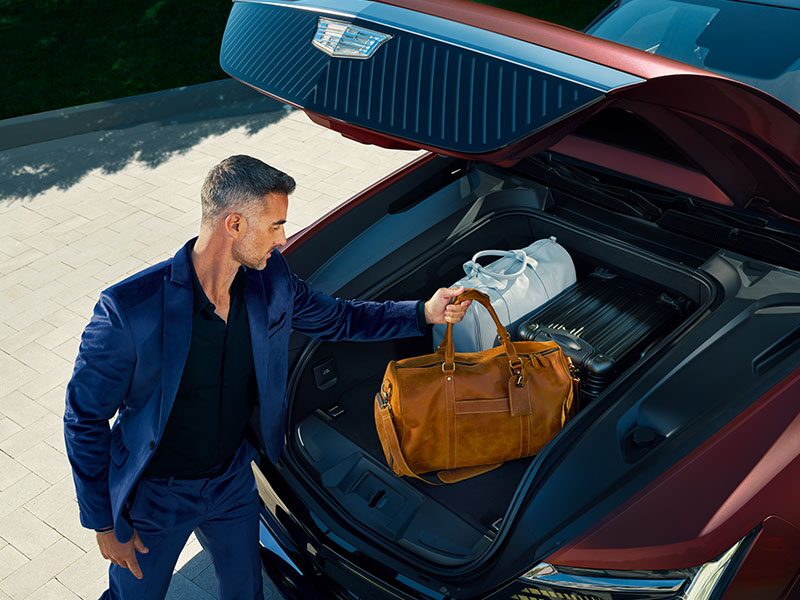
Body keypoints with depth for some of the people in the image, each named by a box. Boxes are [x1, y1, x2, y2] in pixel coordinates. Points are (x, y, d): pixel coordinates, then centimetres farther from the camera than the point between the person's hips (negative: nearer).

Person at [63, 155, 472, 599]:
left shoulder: (270, 280, -14)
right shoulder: (129, 309, -31)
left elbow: (335, 317, 5)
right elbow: (85, 418, -18)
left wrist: (424, 313, -4)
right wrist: (103, 524, -13)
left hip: (234, 481, 5)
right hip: (155, 495, -4)